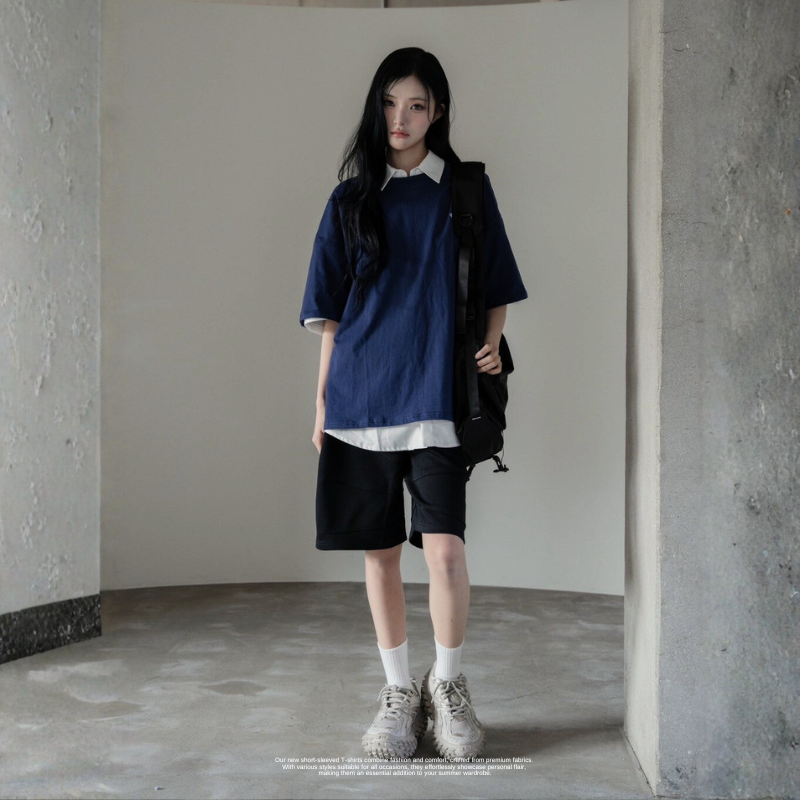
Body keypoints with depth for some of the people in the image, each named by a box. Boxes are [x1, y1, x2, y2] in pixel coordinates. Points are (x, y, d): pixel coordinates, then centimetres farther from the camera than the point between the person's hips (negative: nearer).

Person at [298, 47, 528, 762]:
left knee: (444, 548, -10)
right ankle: (399, 691, 19)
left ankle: (448, 684, 12)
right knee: (380, 549, 6)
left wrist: (492, 342, -6)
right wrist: (323, 398, 7)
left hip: (436, 392, -2)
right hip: (362, 394, 2)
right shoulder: (352, 199, 11)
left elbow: (497, 287, 13)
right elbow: (331, 311, 11)